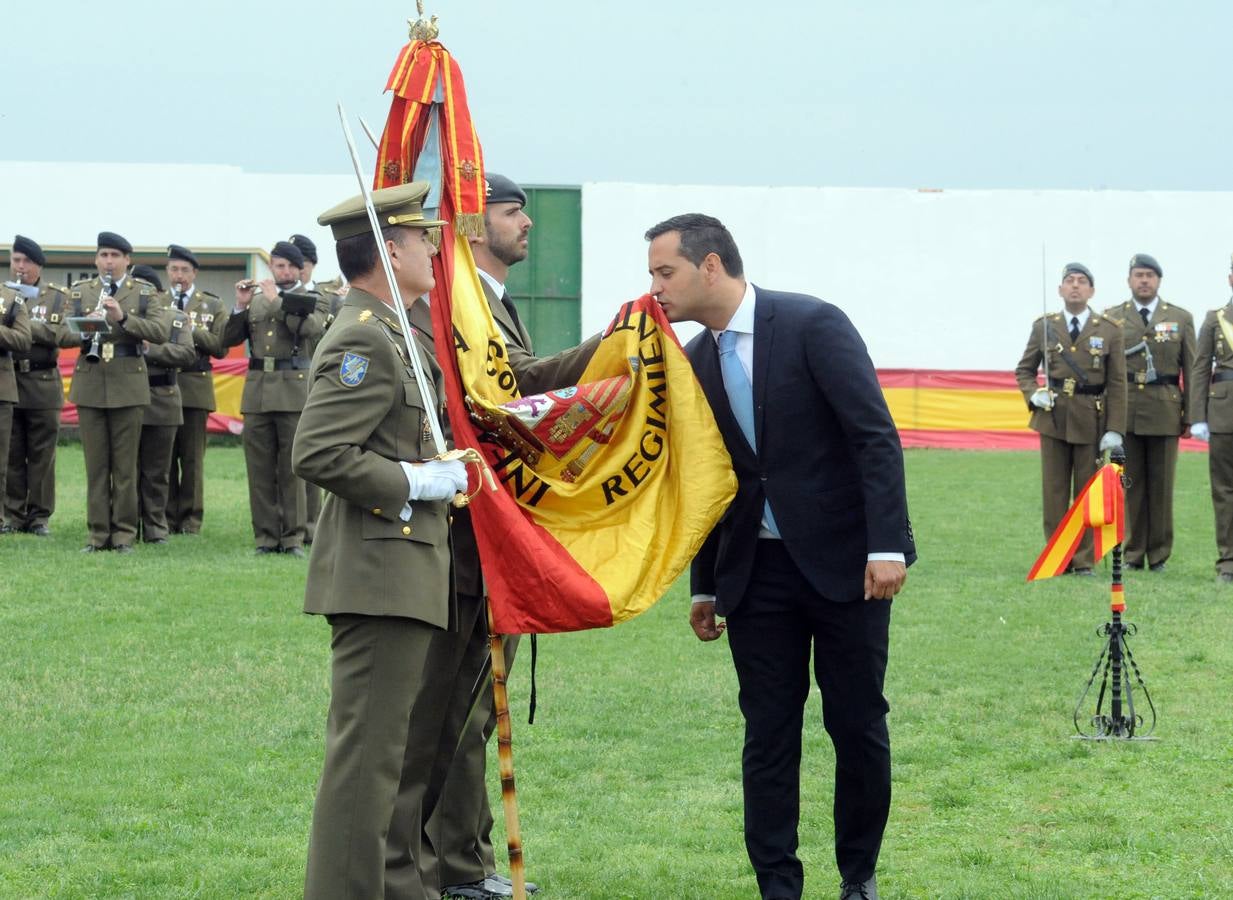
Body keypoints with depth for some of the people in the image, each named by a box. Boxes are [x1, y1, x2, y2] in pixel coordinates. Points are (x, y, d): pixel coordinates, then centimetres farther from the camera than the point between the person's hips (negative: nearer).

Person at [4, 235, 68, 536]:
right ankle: (13, 515, 8)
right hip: (6, 379, 1)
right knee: (11, 455, 2)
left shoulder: (57, 296, 6)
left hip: (43, 384, -1)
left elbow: (58, 334, -9)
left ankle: (40, 517, 6)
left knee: (41, 455, 1)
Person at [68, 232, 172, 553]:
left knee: (125, 464, 1)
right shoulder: (79, 292, 10)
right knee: (95, 464, 3)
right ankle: (98, 534, 7)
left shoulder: (146, 293, 5)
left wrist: (123, 318, -22)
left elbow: (162, 331, -9)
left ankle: (124, 534, 7)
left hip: (128, 386, -1)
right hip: (89, 386, 1)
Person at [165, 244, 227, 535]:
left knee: (192, 457, 0)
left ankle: (190, 519, 5)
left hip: (196, 387, 0)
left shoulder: (213, 305, 9)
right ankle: (165, 518, 7)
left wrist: (193, 330, -11)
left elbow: (221, 347, 0)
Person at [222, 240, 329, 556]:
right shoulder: (255, 301, 15)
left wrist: (278, 301, -14)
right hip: (257, 391, 3)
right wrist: (240, 307, -4)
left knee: (292, 469, -2)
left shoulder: (312, 300, 6)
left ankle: (293, 537, 3)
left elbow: (311, 328, -15)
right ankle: (266, 536, 9)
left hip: (294, 390, -3)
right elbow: (229, 339, 10)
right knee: (260, 470, 4)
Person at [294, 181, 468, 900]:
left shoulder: (390, 336, 19)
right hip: (381, 574, -11)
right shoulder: (363, 341, -15)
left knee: (419, 747, 17)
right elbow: (317, 454, -22)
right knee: (368, 754, -8)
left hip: (415, 572, 11)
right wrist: (417, 481, -18)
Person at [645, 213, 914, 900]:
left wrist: (887, 545, -21)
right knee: (768, 734, 3)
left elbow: (877, 436, -14)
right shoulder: (697, 362, 8)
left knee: (858, 725, 3)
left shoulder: (813, 325, -11)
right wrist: (704, 586, 16)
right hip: (756, 572, 5)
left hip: (843, 561, -5)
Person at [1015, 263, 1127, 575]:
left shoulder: (1110, 331, 1)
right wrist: (1033, 395, -6)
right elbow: (1023, 370, 15)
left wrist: (1115, 429, -8)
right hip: (1053, 419, 1)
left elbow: (1117, 384, -1)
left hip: (1091, 420, -1)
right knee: (1054, 492, 4)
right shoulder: (1044, 327, 5)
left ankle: (1083, 560, 10)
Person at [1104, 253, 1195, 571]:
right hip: (1124, 410, 0)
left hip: (1164, 411, 0)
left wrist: (1190, 415, 1)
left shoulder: (1181, 318, 8)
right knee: (1129, 483, 2)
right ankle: (1132, 554, 8)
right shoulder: (1112, 318, 8)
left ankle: (1159, 555, 10)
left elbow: (1191, 370, 6)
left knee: (1161, 484, 3)